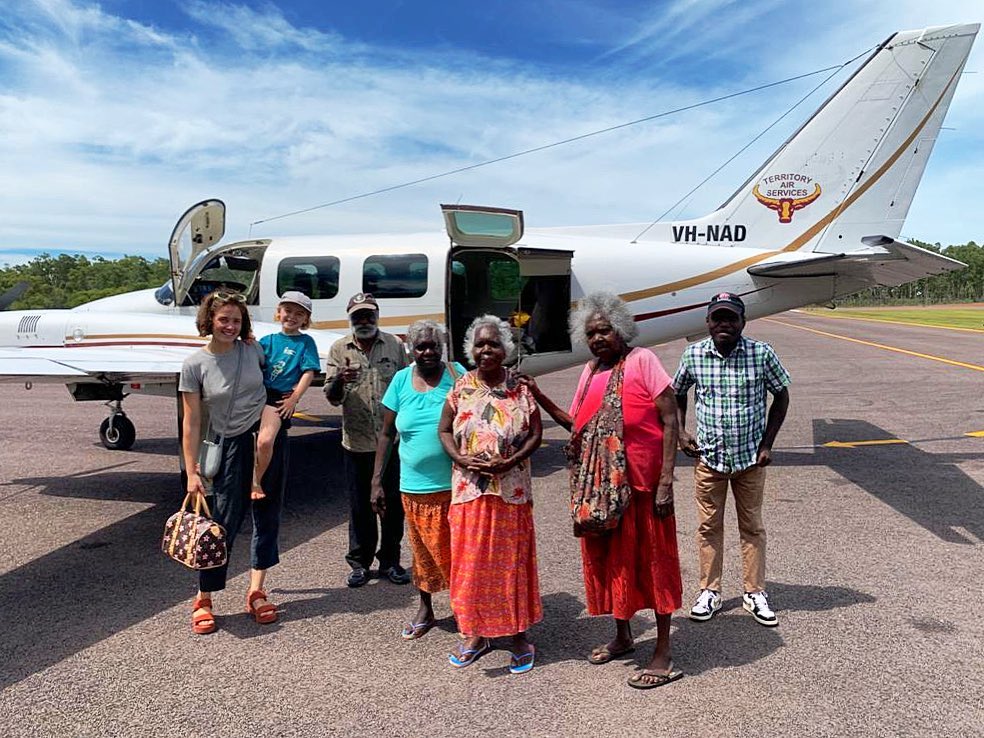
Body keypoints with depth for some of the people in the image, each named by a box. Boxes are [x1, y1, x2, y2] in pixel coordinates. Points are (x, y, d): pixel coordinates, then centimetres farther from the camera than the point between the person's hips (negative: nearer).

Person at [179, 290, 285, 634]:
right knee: (225, 522, -2)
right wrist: (192, 472, -10)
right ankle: (203, 600, 13)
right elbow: (191, 423, -8)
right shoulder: (195, 365, -8)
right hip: (231, 446, -3)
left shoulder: (253, 350, -2)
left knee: (267, 518, 7)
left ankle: (256, 592, 18)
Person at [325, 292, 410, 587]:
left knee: (393, 502, 8)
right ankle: (360, 562, 23)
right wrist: (339, 380, -24)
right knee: (360, 504, 9)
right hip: (357, 441, 0)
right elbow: (331, 397, -1)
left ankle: (390, 561, 23)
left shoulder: (394, 345, 4)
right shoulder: (339, 349, 3)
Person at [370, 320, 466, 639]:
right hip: (414, 485, 3)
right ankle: (425, 610, 36)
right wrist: (377, 481, 4)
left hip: (454, 483, -2)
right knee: (423, 549, 17)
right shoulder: (401, 380, 2)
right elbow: (387, 433, 7)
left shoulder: (456, 374, -4)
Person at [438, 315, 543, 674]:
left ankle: (519, 635, 21)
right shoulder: (461, 388, 2)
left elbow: (536, 433, -1)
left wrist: (510, 461, -15)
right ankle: (475, 633, 24)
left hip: (511, 490, -1)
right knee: (470, 560, 8)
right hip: (469, 490, 2)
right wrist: (462, 459, -12)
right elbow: (444, 430, 5)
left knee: (512, 560, 6)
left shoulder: (520, 389, -2)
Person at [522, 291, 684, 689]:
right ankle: (623, 635, 37)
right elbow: (576, 423, 12)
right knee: (608, 558, 17)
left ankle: (663, 654, 17)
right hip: (599, 483, 7)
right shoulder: (590, 370, 11)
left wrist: (666, 481, -17)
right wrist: (538, 396, 6)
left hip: (641, 482, -7)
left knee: (651, 560, 3)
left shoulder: (642, 360, -9)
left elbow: (669, 421, -12)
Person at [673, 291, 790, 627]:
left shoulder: (762, 354, -10)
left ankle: (755, 593, 27)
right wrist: (681, 431, 0)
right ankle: (709, 591, 26)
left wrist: (767, 444, -3)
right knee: (708, 526, 11)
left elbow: (781, 395, 2)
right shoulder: (693, 354, -6)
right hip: (708, 457, 1)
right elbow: (677, 393, 11)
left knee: (752, 526, 12)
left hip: (750, 458, -1)